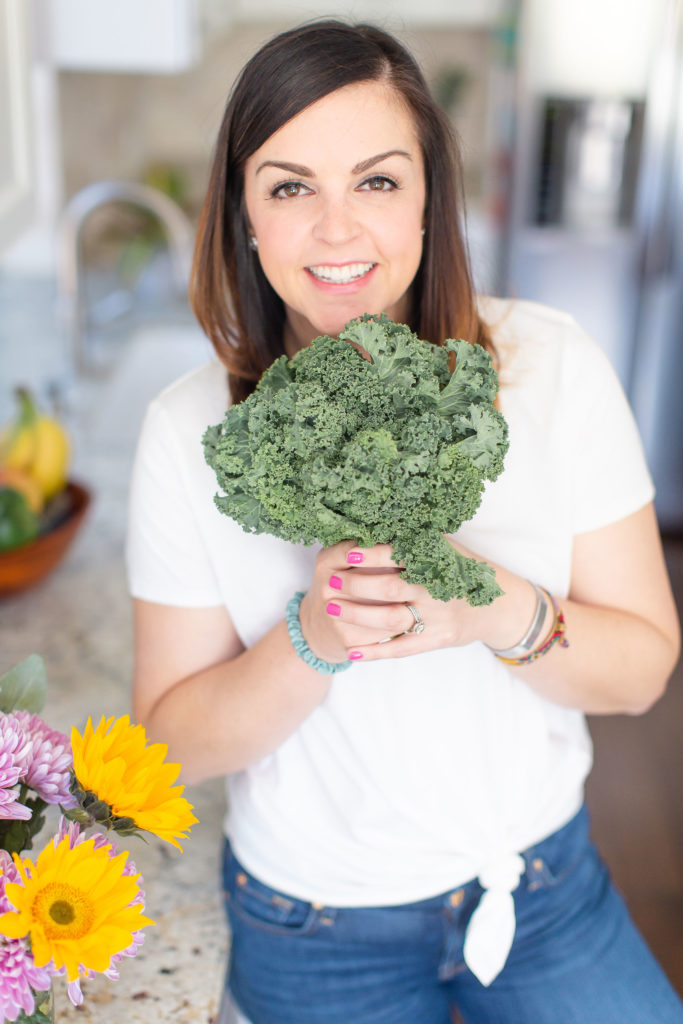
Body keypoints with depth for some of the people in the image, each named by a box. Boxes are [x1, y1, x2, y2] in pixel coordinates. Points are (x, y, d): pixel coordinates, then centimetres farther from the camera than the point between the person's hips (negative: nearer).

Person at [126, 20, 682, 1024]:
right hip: (315, 922, 0)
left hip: (545, 878, 1)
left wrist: (503, 611, -30)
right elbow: (176, 742, -10)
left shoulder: (551, 365, -14)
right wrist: (314, 639, -28)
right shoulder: (191, 431, -15)